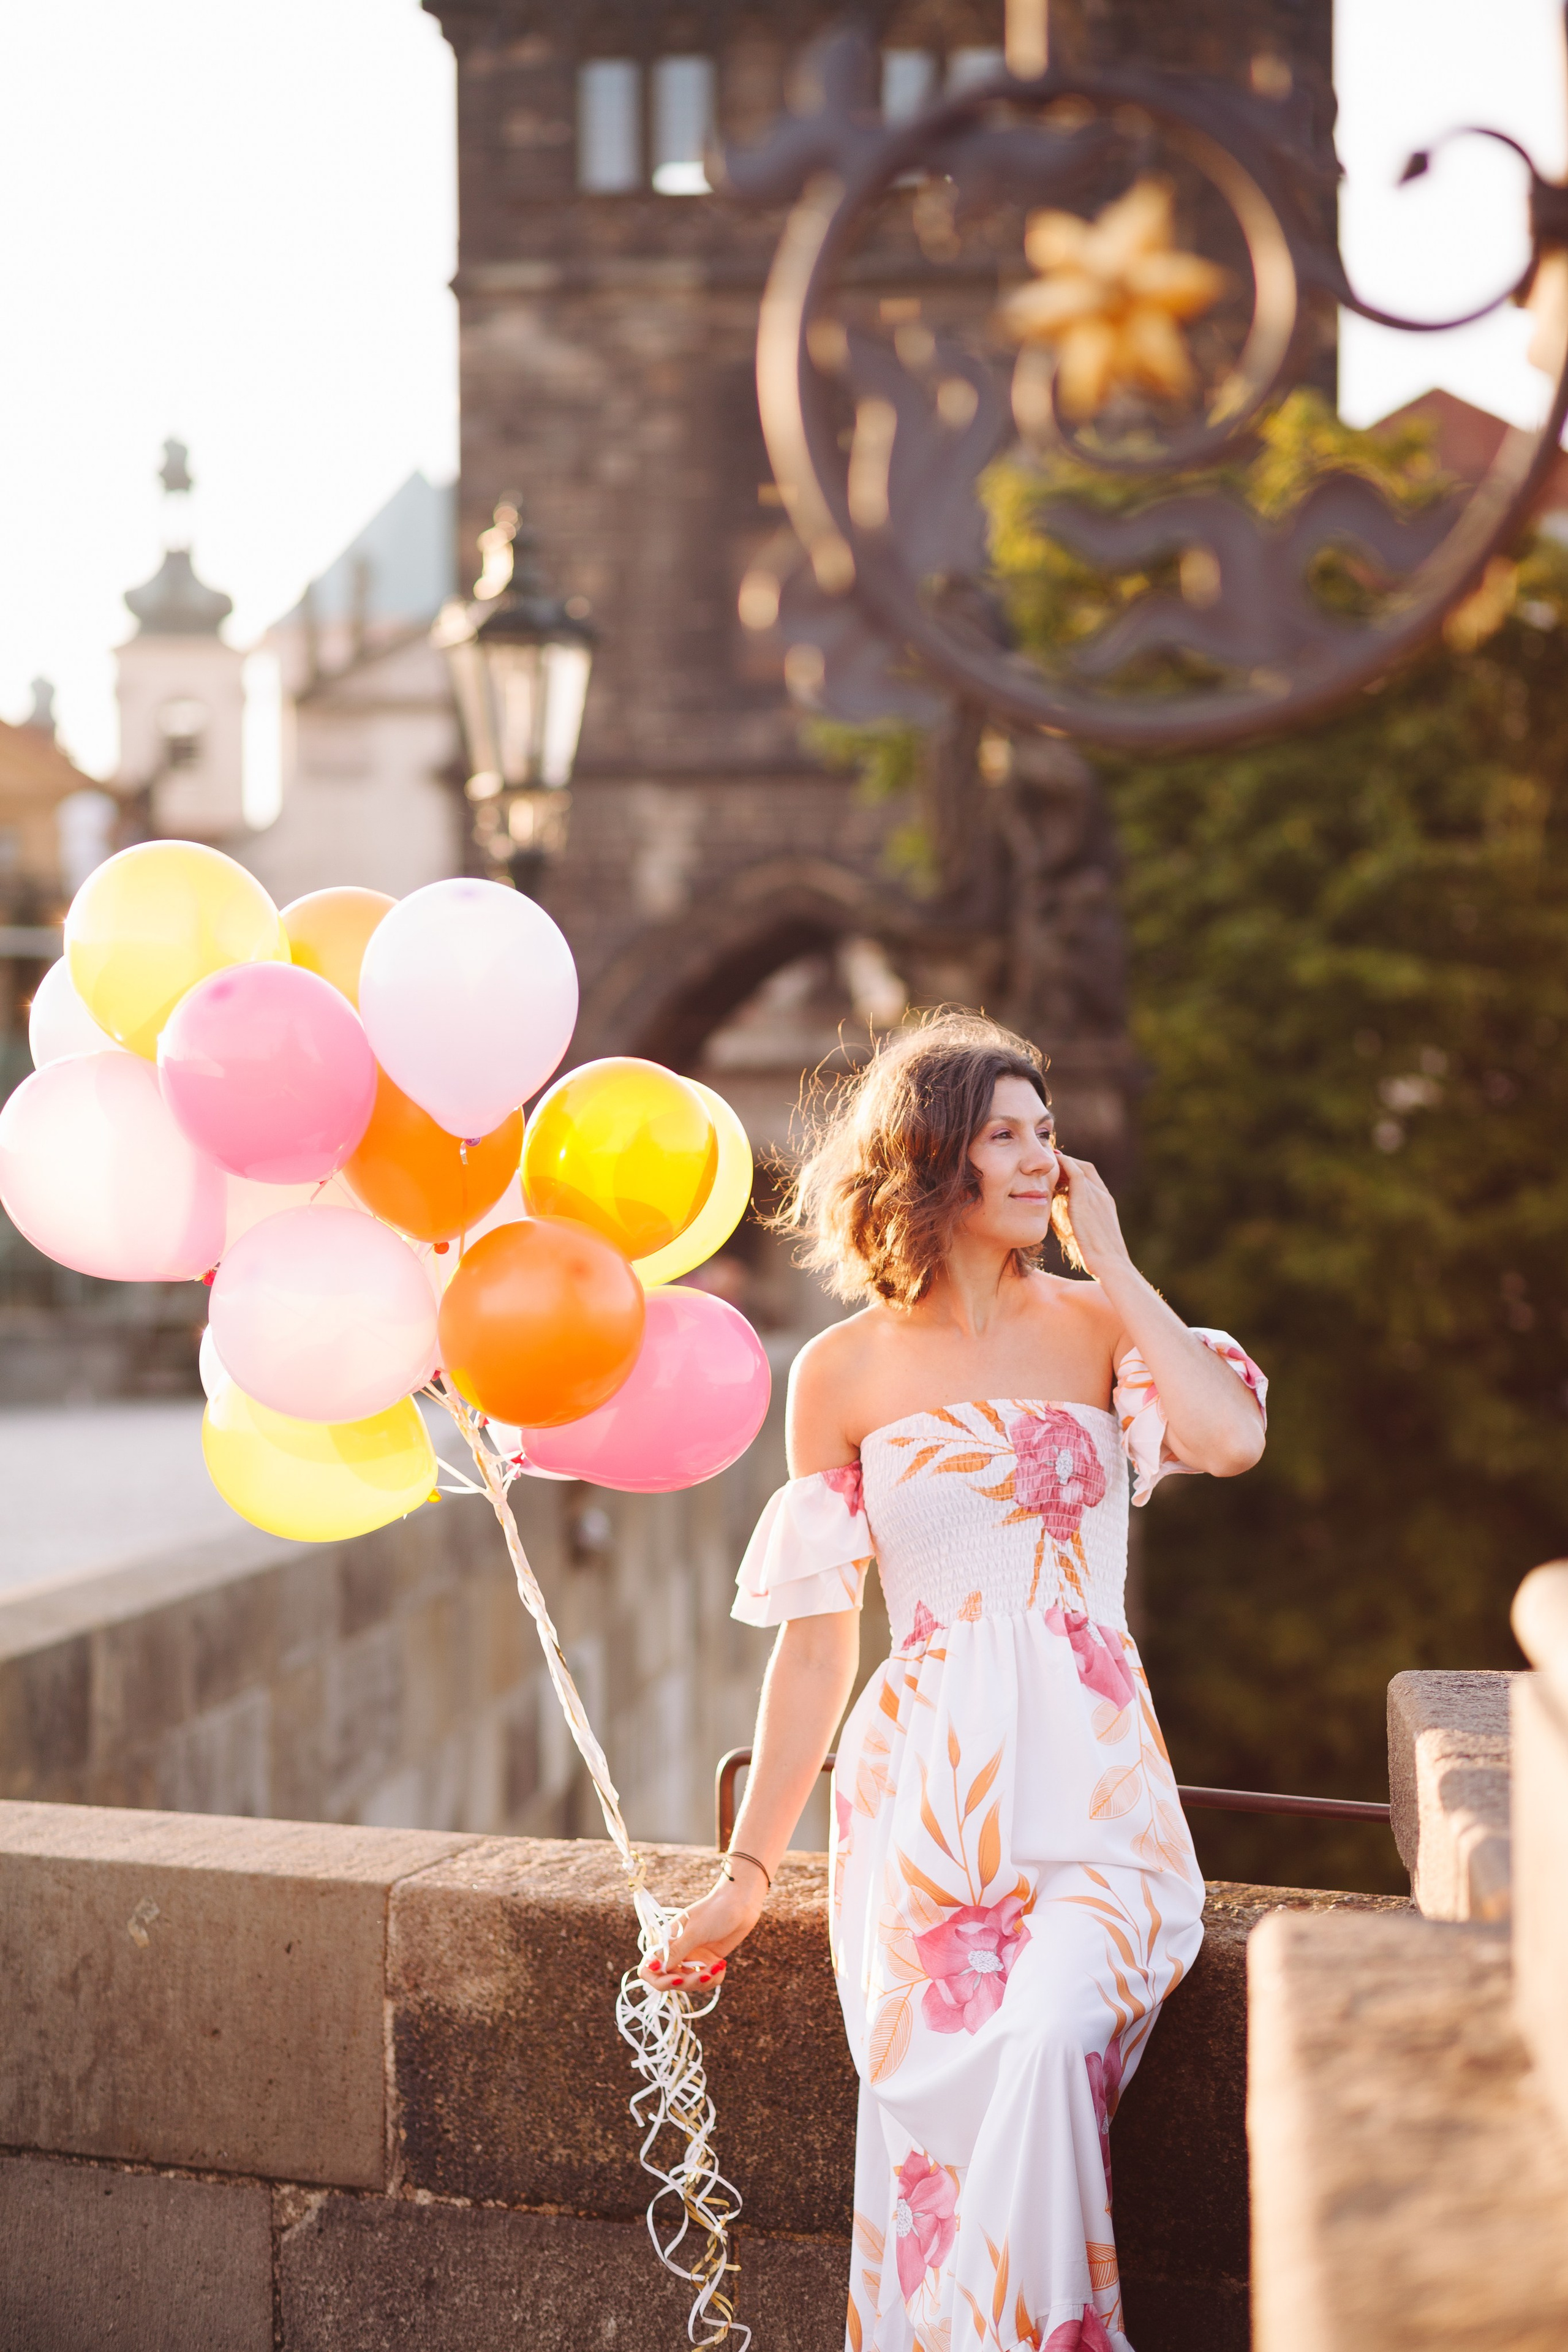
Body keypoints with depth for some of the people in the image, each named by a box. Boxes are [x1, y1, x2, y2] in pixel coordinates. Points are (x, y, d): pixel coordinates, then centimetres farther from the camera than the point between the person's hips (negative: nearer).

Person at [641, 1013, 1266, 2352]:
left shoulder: (1098, 1325, 8)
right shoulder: (846, 1372, 7)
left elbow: (1234, 1439, -15)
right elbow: (817, 1642, 10)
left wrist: (1111, 1262, -5)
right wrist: (748, 1874, 9)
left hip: (1096, 1794, 0)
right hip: (929, 1799, 0)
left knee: (1043, 2042, -28)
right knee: (934, 2083, -22)